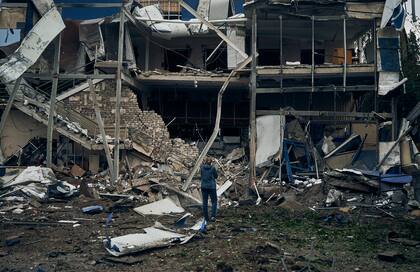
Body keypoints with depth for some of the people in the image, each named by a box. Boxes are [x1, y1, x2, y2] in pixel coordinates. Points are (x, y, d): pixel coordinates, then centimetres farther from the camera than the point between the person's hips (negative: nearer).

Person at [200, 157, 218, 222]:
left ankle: (206, 217, 14)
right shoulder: (213, 168, -9)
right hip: (211, 187, -3)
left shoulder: (202, 167, -1)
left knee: (205, 202, 11)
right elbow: (216, 176, 3)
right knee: (214, 202, 7)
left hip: (204, 187, 3)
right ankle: (213, 216, -9)